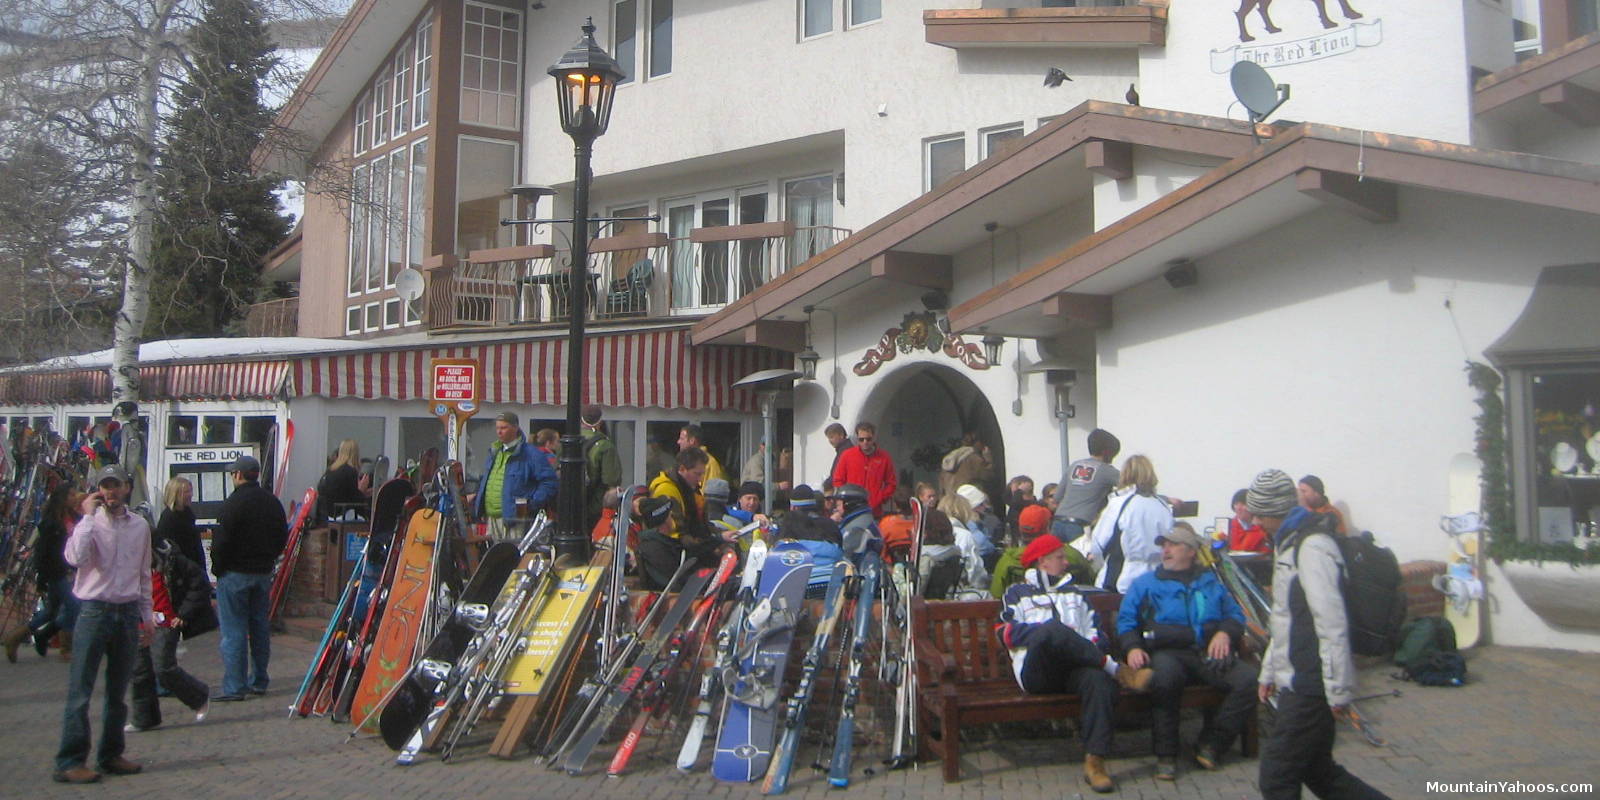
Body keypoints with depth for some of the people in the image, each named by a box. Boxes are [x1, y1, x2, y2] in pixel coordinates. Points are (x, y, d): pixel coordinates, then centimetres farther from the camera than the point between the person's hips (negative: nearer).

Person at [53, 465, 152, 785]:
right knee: (80, 690, -3)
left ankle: (111, 755, 22)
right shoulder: (89, 523, -4)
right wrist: (88, 517, -20)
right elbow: (75, 557, -25)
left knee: (118, 691, 11)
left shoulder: (140, 525, 8)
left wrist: (147, 615, 15)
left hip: (128, 613, 4)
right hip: (94, 611, -4)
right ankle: (70, 762, 2)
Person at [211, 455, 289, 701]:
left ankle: (234, 687, -3)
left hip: (235, 573, -7)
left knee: (234, 632, -4)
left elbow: (221, 541, -17)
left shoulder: (233, 503, -15)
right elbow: (282, 537, 14)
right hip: (263, 573, 7)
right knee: (260, 628, 13)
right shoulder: (272, 502, 8)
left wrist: (217, 568, -3)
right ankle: (258, 681, 19)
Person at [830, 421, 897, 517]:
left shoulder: (884, 457, 3)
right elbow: (838, 481, 7)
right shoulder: (846, 455, 3)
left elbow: (890, 484, 7)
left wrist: (876, 502, -4)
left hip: (875, 512, 0)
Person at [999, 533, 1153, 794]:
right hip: (1035, 672, -3)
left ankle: (1095, 761, -38)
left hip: (1073, 669, 3)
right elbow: (1006, 633, 4)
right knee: (1052, 629, -36)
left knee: (1099, 680, -34)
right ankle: (1118, 671, -28)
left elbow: (1094, 630, 21)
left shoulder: (1073, 593, 35)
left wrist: (1091, 650, -3)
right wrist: (1051, 631, -6)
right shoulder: (1017, 593, 23)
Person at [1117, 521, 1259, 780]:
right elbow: (1126, 620, 13)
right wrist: (1132, 647, -7)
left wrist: (1225, 632, 0)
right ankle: (1165, 754, -25)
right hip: (1168, 653, -2)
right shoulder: (1145, 583, 20)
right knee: (1164, 676, -39)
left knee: (1250, 679, -26)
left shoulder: (1210, 582, 27)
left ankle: (1211, 743, -12)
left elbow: (1235, 614, 23)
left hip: (1211, 654, 3)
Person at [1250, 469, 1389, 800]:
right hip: (1295, 683, 10)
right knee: (1318, 772, 17)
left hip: (1309, 688, -10)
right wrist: (1269, 672, 23)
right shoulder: (1290, 544, 16)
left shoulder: (1313, 546, -17)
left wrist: (1338, 690, -22)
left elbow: (1331, 623, -22)